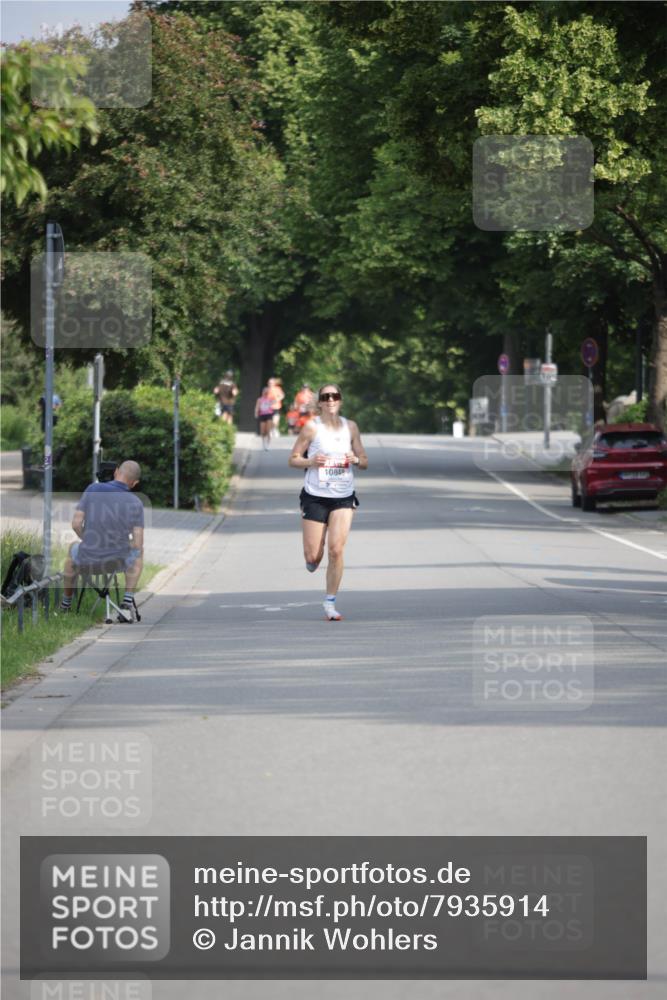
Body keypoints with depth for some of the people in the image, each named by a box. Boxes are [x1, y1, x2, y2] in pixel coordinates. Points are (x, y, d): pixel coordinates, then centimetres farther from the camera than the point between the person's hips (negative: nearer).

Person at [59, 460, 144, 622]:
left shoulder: (93, 490, -7)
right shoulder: (136, 503, -7)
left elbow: (76, 524, -8)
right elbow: (137, 544, -8)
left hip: (88, 558, 1)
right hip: (119, 559, -1)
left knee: (73, 548, 37)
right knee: (138, 553, 35)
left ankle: (66, 602, 50)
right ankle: (128, 602, 22)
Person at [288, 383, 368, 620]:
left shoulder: (350, 427, 5)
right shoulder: (312, 427, -4)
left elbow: (365, 462, 12)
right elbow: (293, 459, -1)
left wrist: (356, 460, -10)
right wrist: (311, 461, -20)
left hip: (344, 497, 2)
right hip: (315, 497, -2)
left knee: (336, 549, -12)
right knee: (312, 557, -2)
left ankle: (330, 603, -1)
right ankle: (313, 560, 37)